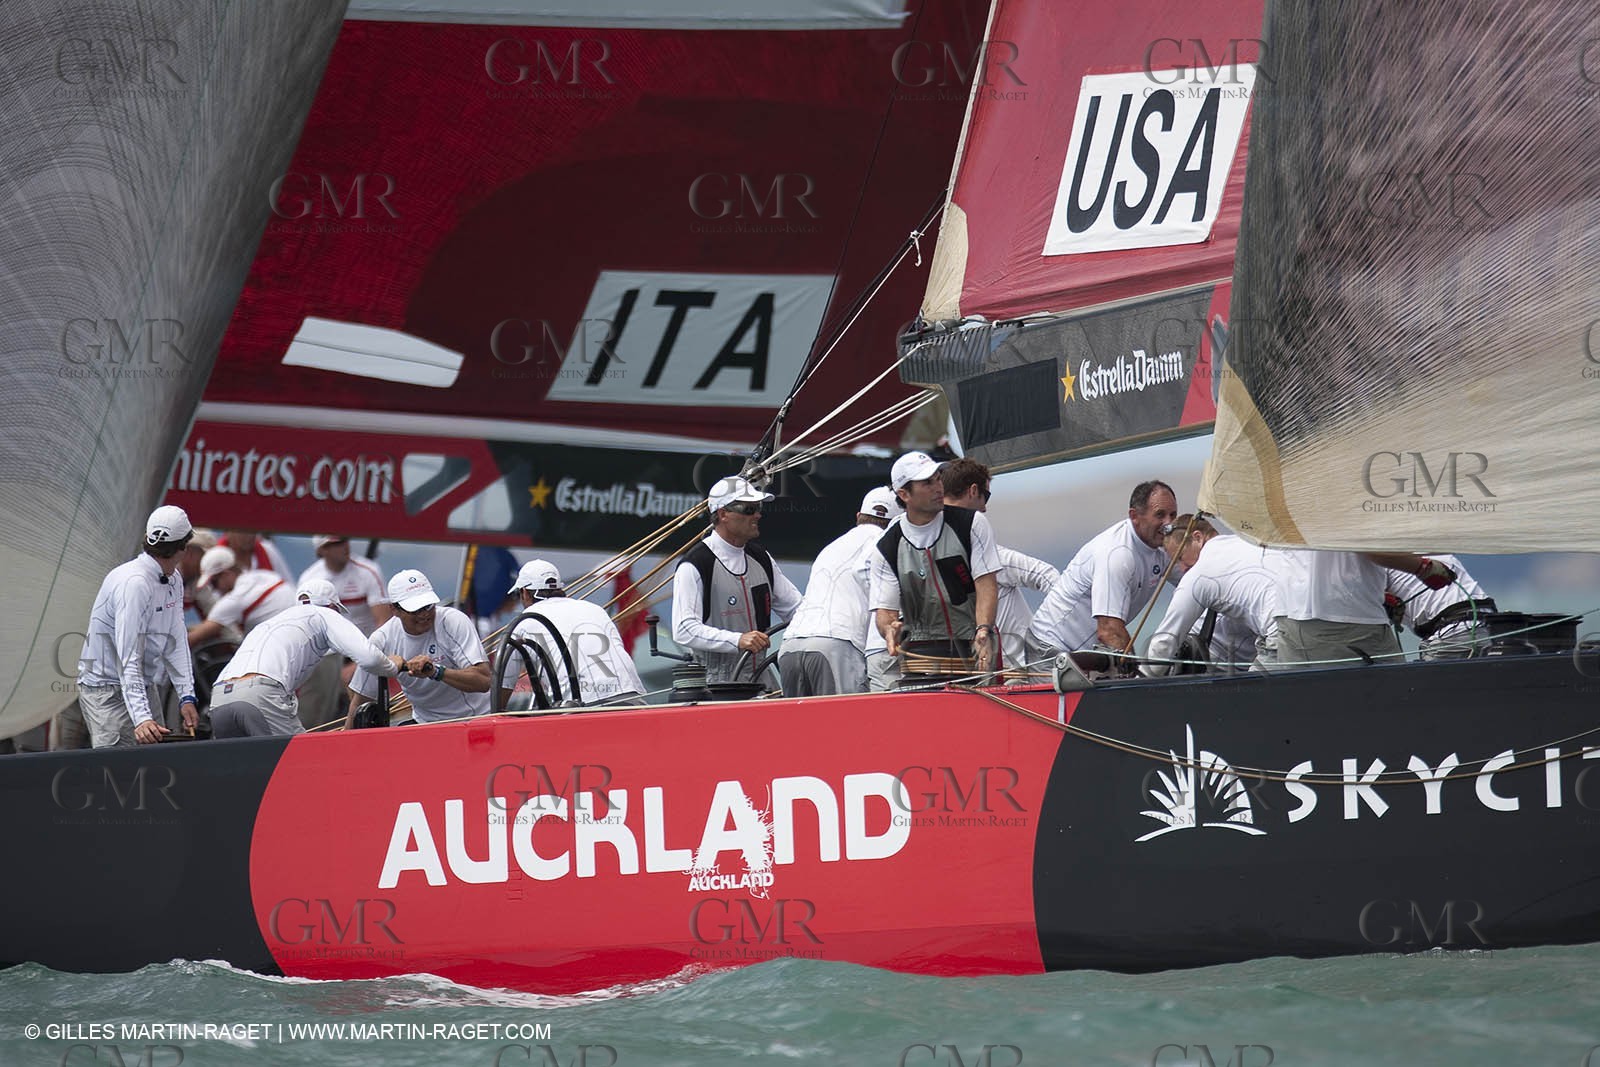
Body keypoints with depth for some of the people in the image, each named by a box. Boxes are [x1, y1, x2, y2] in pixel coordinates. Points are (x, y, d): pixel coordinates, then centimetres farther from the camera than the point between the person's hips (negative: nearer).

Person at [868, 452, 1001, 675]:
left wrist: (983, 631, -22)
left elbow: (986, 585, -4)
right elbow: (885, 609, 3)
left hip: (971, 648, 0)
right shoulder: (887, 549, 4)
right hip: (921, 647, 0)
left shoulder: (971, 525, 3)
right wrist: (889, 629, -23)